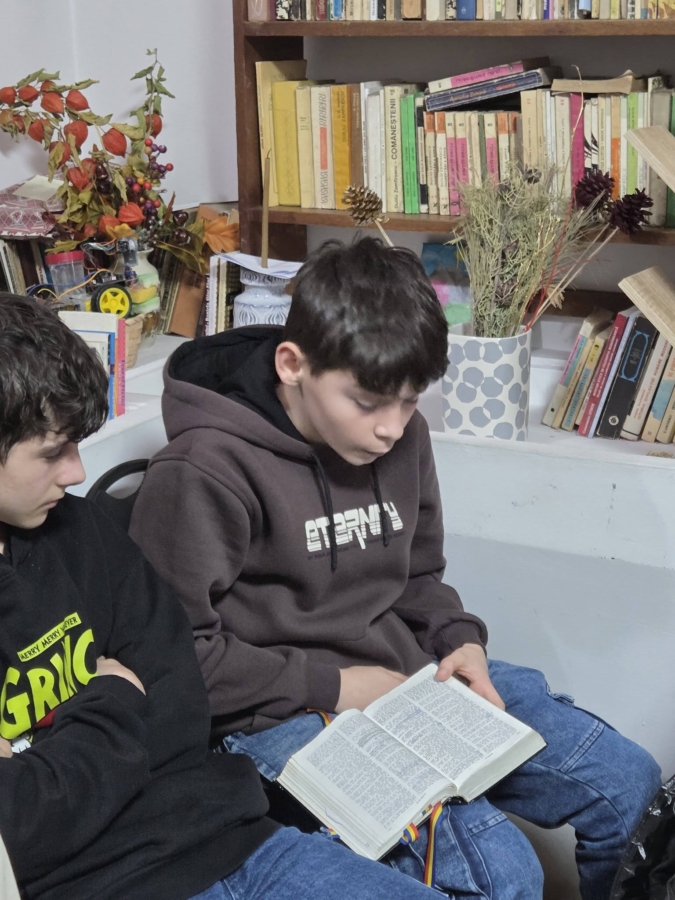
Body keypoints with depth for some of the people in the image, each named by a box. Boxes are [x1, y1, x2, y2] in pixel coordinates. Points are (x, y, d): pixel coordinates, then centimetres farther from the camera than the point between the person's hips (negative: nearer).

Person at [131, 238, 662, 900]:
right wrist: (332, 686, -15)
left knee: (630, 783, 3)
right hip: (285, 716, -7)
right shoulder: (205, 472, -18)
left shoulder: (400, 434, 5)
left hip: (409, 675, 8)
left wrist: (459, 640, -2)